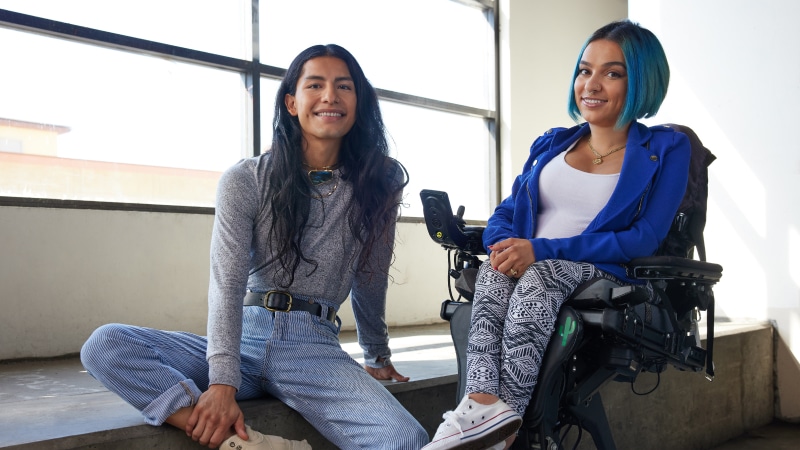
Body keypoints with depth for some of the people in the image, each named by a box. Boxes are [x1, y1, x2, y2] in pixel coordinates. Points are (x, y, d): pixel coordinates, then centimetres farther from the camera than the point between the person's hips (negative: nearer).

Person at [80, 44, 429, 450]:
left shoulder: (377, 184, 4)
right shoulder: (246, 181, 0)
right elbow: (227, 284, -11)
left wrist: (378, 356, 23)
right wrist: (223, 383, -23)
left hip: (315, 348, 0)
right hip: (244, 339, 1)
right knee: (104, 345, -23)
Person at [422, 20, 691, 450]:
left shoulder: (665, 151, 3)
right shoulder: (552, 143, 18)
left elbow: (644, 239, -9)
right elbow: (505, 213, 12)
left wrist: (541, 250, -18)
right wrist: (505, 244, -16)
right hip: (529, 269, 4)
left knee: (538, 276, -36)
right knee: (496, 269, -32)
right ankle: (483, 404, -46)